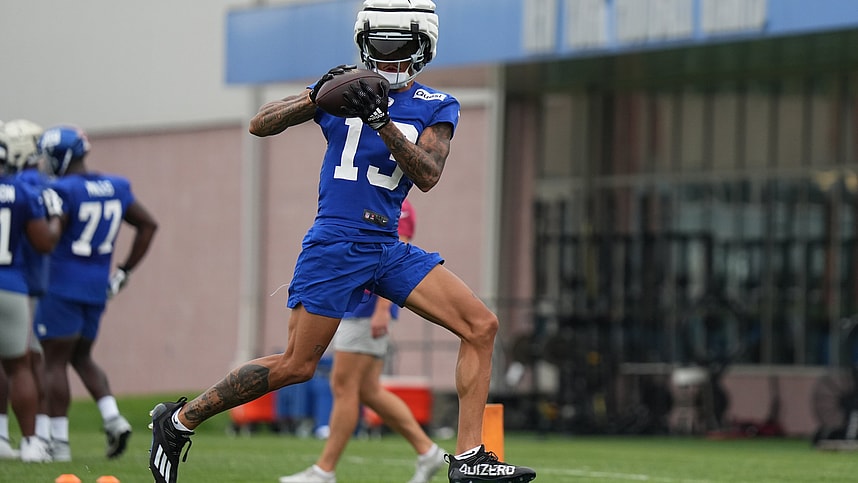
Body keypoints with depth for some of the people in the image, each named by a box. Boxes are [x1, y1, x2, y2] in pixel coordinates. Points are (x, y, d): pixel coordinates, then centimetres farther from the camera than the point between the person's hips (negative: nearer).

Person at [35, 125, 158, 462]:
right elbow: (148, 225, 14)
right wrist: (124, 272, 17)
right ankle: (113, 418, 0)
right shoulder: (115, 188, 7)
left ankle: (59, 441, -1)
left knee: (55, 361, 1)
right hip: (97, 287, 7)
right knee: (81, 358, 19)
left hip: (63, 287, -7)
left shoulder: (63, 191, -15)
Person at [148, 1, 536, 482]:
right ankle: (179, 419, 10)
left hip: (389, 248, 4)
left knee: (482, 326, -8)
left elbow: (428, 175, -12)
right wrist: (317, 97, -18)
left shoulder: (436, 108, 5)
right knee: (296, 366, -5)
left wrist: (381, 120, -24)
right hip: (335, 244, -4)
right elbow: (261, 125, -1)